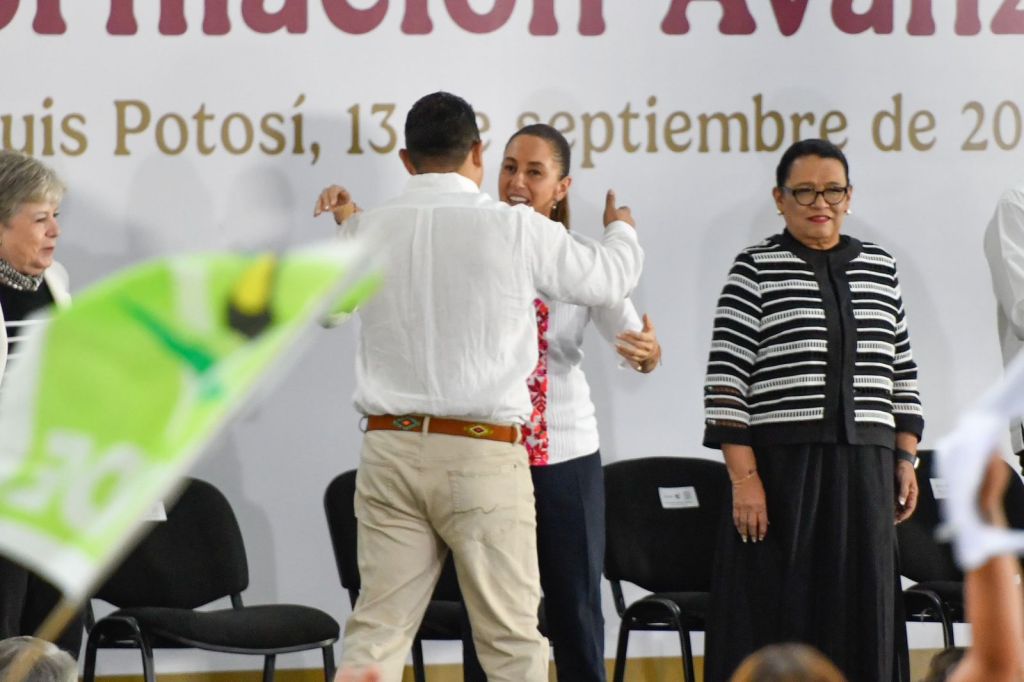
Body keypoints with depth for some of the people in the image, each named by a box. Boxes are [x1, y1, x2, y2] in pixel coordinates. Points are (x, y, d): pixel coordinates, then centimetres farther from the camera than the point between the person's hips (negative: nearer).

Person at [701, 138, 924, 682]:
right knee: (776, 616, -2)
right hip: (781, 467, -4)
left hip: (864, 468, 4)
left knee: (860, 613, 5)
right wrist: (744, 475, -12)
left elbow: (902, 372, 16)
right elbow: (725, 380, -6)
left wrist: (906, 460, 9)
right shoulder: (755, 270, -1)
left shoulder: (879, 267, 12)